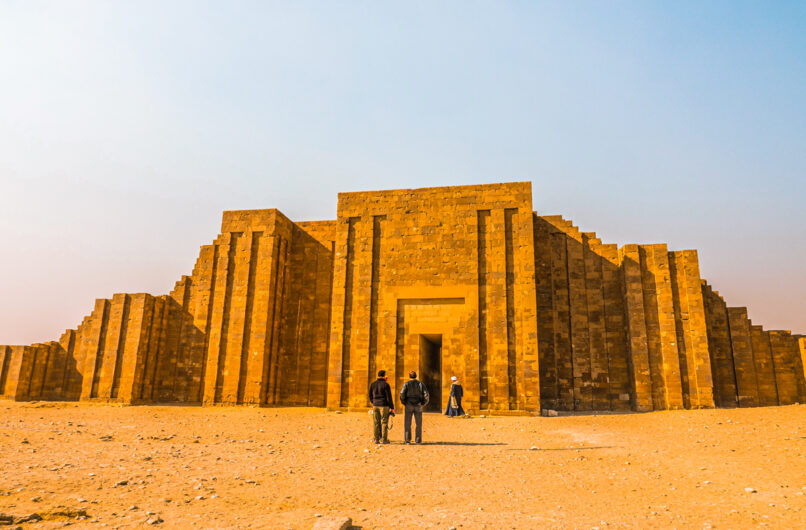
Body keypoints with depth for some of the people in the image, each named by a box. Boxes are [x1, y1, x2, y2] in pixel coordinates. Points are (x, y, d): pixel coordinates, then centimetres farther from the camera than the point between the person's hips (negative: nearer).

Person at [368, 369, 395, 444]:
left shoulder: (373, 384, 6)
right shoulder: (385, 384, -9)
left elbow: (370, 395, 12)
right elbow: (389, 397, -10)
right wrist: (392, 407, -4)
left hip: (375, 405, 5)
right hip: (384, 405, -5)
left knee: (376, 422, 7)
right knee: (384, 422, 1)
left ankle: (376, 439, 9)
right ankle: (384, 439, 3)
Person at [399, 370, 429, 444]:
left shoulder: (406, 384, -1)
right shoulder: (420, 384, 2)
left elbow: (402, 393, -14)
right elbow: (426, 394, -8)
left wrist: (404, 402, 2)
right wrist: (423, 403, 5)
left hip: (409, 406, -1)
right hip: (418, 406, 1)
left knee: (407, 423, 4)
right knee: (418, 424, 8)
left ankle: (407, 440, 0)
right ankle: (418, 440, 6)